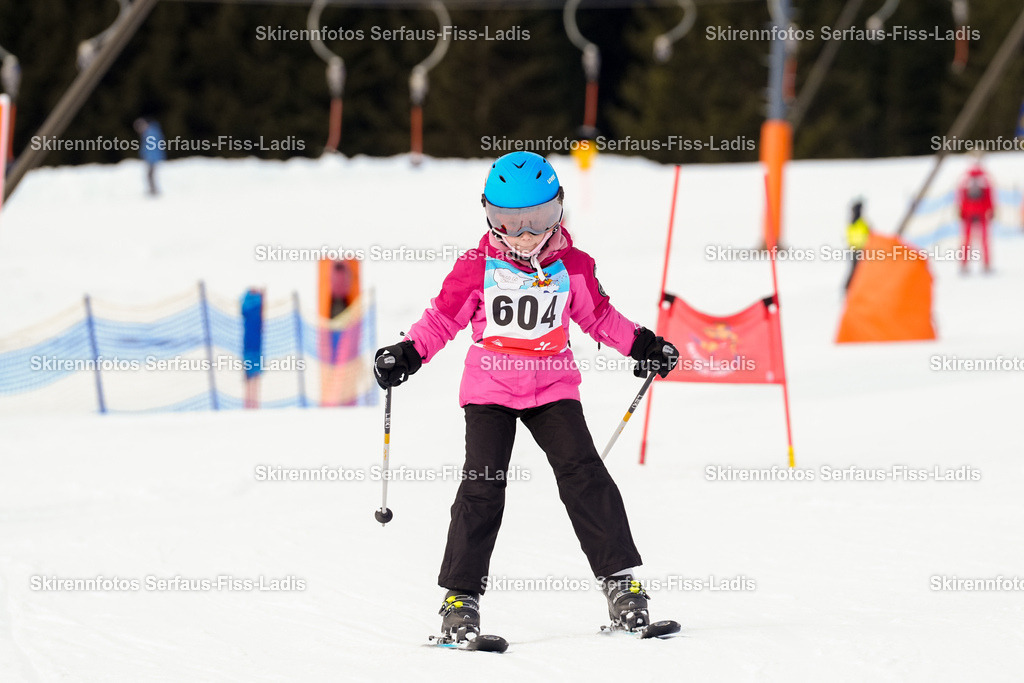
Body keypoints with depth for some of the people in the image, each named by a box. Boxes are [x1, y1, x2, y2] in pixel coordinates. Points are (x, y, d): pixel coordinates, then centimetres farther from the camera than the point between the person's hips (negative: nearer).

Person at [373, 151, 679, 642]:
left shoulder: (572, 268, 2)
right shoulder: (477, 267, -3)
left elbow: (599, 317, 16)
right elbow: (443, 316, 3)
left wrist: (642, 345, 9)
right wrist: (407, 354, -9)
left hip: (552, 388, 1)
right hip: (490, 388, -1)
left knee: (583, 475, -11)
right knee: (483, 485, -10)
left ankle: (619, 579, -8)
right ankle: (460, 594, -5)